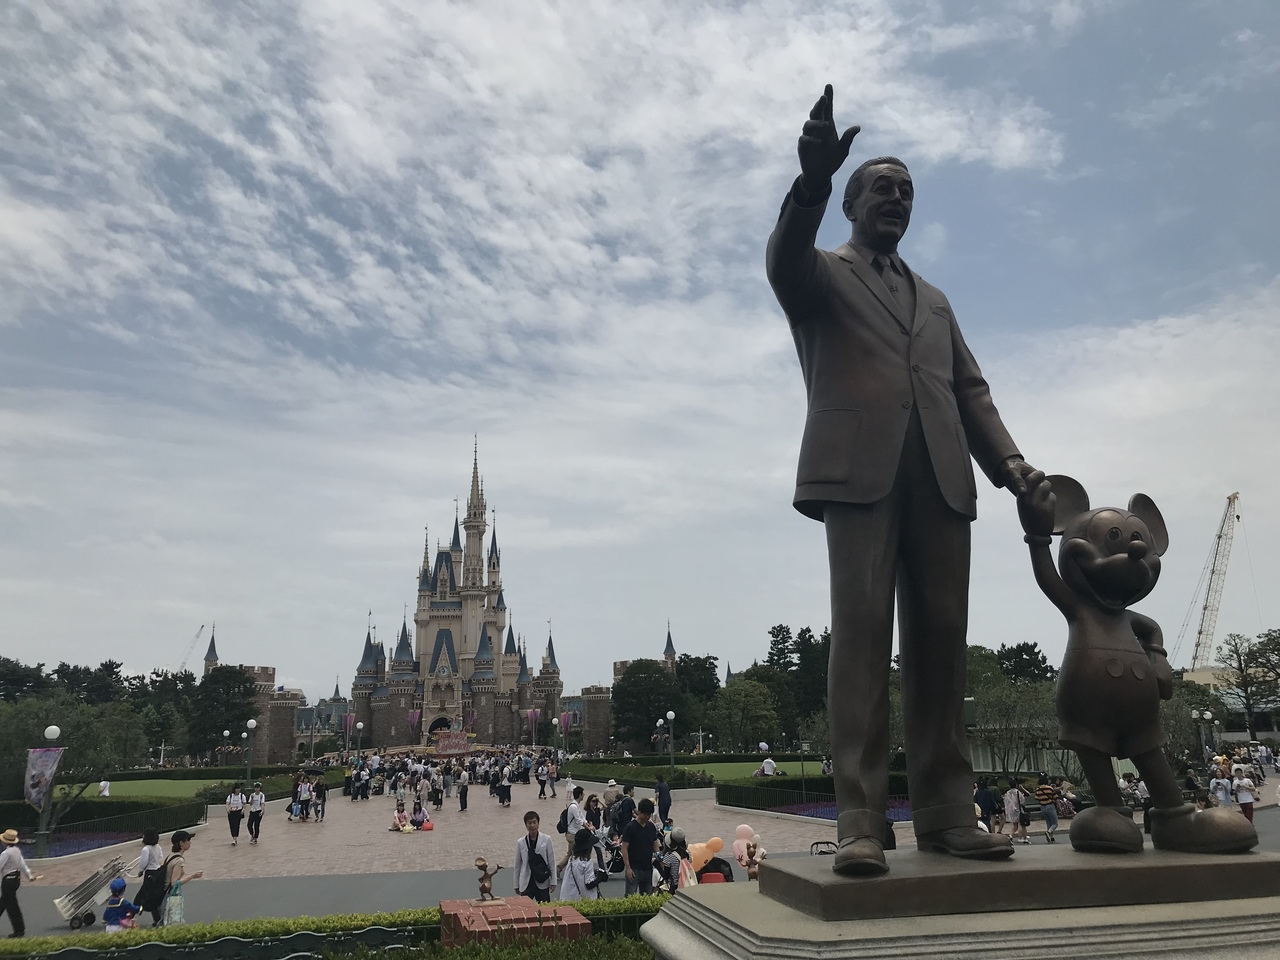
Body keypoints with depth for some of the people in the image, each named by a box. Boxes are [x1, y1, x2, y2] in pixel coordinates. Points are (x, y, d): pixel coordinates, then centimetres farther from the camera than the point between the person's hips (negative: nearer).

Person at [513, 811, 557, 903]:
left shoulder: (546, 840, -5)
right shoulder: (520, 842, -3)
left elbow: (552, 862, 0)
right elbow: (517, 865, 5)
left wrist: (553, 881, 0)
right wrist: (516, 885, 9)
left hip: (542, 883, -1)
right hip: (526, 883, 1)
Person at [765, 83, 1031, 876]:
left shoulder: (934, 300, 31)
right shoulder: (822, 275, 17)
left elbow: (970, 390, 21)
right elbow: (784, 259, -8)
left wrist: (1009, 461, 4)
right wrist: (813, 179, -27)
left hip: (941, 476, 5)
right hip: (860, 469, -5)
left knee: (941, 641, -1)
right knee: (862, 635, -12)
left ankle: (947, 814, 3)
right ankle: (861, 823, -12)